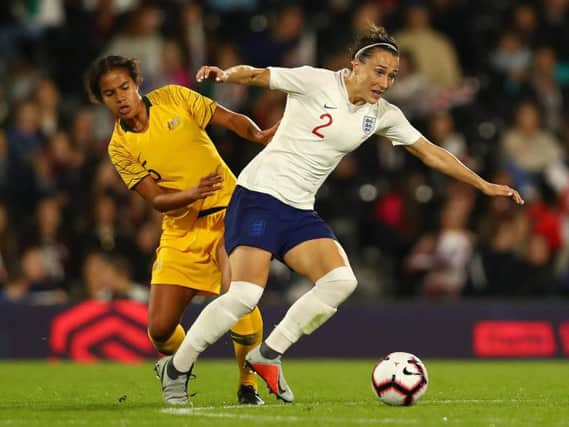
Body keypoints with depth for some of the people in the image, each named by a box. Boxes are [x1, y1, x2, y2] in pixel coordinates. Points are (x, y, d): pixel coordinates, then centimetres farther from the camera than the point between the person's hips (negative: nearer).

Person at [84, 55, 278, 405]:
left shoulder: (173, 98, -1)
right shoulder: (120, 148, -1)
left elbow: (230, 119, 3)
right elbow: (157, 200, -7)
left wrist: (260, 135, -18)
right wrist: (192, 194, -27)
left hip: (226, 213, -2)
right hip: (181, 231, 2)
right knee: (160, 329, -6)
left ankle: (248, 383, -4)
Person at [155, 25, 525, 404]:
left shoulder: (383, 114, 7)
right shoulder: (316, 82, -9)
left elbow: (432, 153, 13)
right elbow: (256, 75, -12)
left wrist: (484, 185, 13)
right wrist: (225, 74, -34)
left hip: (300, 210, 6)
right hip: (259, 193, -6)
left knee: (341, 281, -15)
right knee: (245, 295, -19)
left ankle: (267, 355, -1)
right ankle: (177, 369, -1)